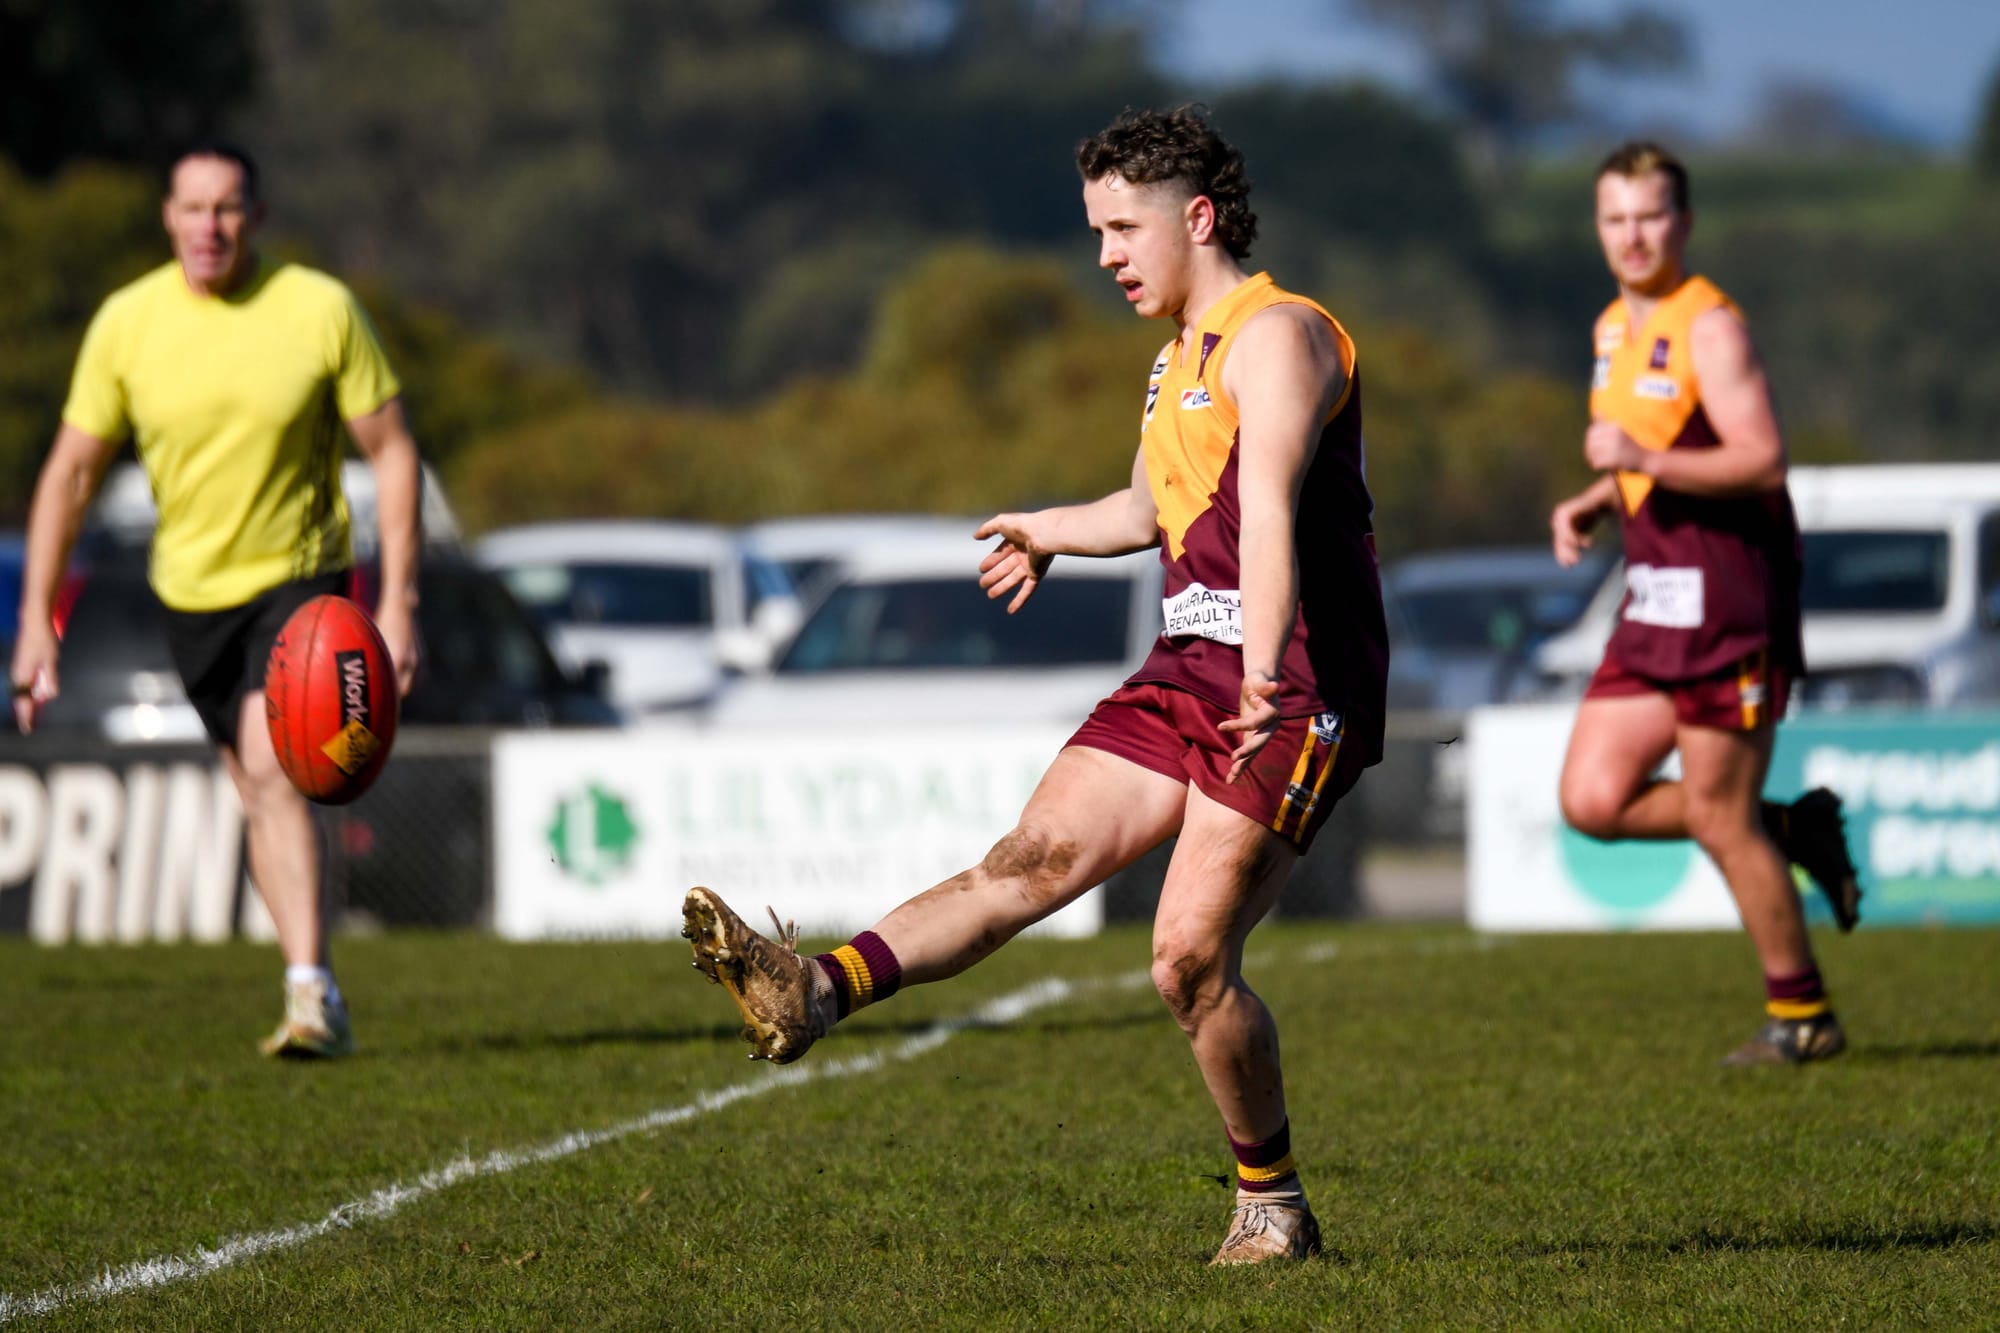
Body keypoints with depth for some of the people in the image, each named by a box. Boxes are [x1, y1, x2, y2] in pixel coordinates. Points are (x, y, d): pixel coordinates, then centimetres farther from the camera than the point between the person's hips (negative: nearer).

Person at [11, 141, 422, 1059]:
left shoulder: (321, 309, -13)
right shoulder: (126, 322, -7)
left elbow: (391, 451, -7)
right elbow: (71, 472, 0)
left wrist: (398, 603, -13)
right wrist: (36, 621, -4)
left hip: (301, 577, -3)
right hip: (193, 593, 3)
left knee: (272, 770, -22)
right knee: (261, 793, 10)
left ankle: (311, 995, -23)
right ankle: (319, 1000, 22)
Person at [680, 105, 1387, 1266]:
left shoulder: (1276, 336, -9)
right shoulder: (1180, 361, 21)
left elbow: (1268, 510, -26)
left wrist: (1265, 676, -40)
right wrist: (1052, 533, 57)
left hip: (1294, 692, -8)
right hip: (1187, 672, 8)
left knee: (1191, 960, -13)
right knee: (1033, 855, -8)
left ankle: (1272, 1206, 3)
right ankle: (818, 995, -24)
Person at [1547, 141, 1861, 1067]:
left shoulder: (1709, 325, -12)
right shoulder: (1614, 328, 15)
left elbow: (1763, 459, -21)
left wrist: (1641, 459, -29)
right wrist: (1590, 504, 9)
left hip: (1727, 599, -9)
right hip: (1652, 605, 9)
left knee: (1720, 819, -3)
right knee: (1594, 800, 2)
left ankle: (1801, 1016, 11)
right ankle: (1794, 831, 19)